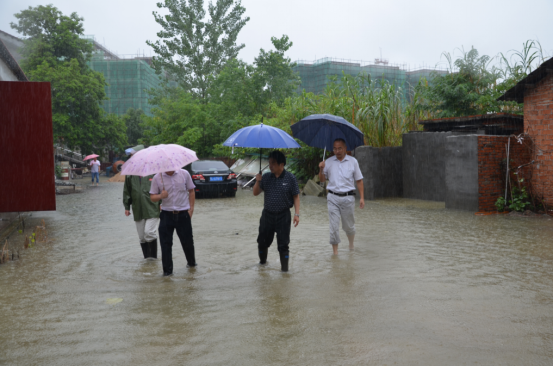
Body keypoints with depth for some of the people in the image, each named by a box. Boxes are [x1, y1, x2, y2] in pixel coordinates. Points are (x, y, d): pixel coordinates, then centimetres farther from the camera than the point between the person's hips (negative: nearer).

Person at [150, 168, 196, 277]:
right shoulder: (157, 178, -1)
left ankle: (191, 262, 36)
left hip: (183, 214, 0)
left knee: (187, 241, 10)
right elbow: (152, 197, 3)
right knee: (165, 243, -2)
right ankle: (167, 270, 9)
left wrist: (191, 208, 0)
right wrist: (160, 196, -19)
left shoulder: (184, 174, 0)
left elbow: (191, 191, 7)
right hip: (166, 214, 0)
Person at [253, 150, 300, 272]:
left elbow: (296, 197, -3)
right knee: (263, 241, 13)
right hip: (267, 214, 3)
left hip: (283, 215, -3)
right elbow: (256, 193, 6)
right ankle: (262, 261, 37)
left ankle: (284, 267, 11)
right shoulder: (266, 177, 1)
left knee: (283, 244, 0)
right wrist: (258, 181, -13)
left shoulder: (290, 178, -7)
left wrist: (297, 214, -10)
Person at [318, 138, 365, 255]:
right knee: (333, 226, -4)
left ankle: (351, 244, 39)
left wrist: (362, 198, -1)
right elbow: (322, 180, 12)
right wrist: (321, 169, -8)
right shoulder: (328, 162, 6)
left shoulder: (353, 161, 3)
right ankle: (335, 252, 5)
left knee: (349, 225, 11)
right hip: (333, 198, 1)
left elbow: (359, 180, 5)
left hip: (348, 197, -1)